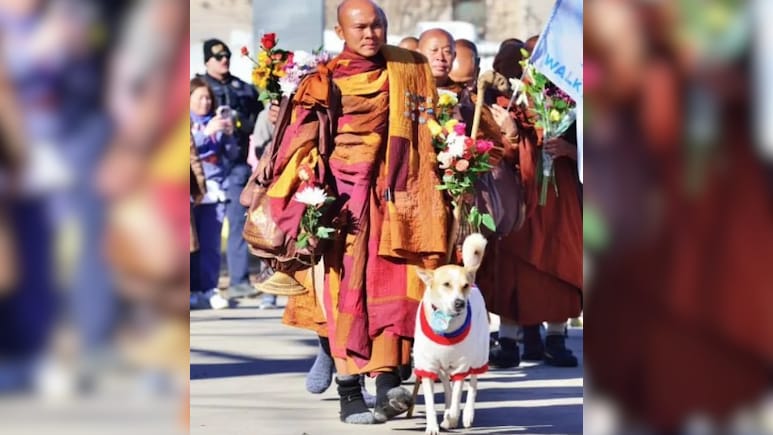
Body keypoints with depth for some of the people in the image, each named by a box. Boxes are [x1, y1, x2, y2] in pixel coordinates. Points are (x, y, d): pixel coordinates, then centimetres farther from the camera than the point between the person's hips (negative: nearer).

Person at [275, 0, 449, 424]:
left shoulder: (409, 70, 10)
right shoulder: (325, 80, 0)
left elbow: (426, 133, 15)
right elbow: (302, 143, -2)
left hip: (390, 195, 3)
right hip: (343, 194, -3)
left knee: (391, 284, -9)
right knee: (346, 289, -5)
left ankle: (387, 381, -15)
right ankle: (349, 395, -4)